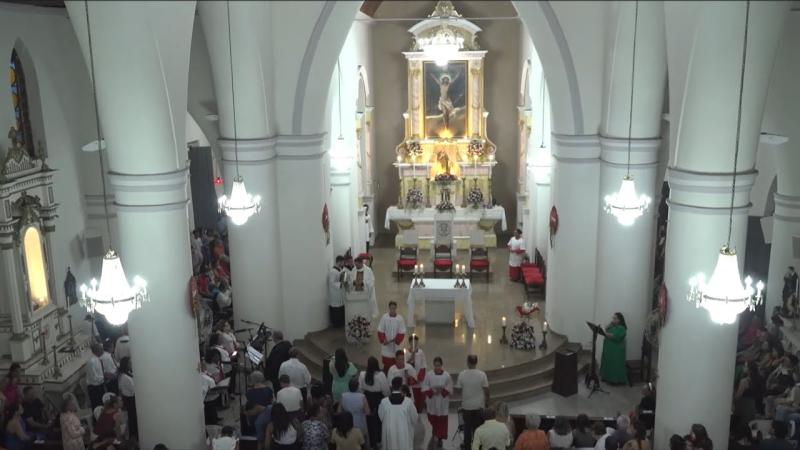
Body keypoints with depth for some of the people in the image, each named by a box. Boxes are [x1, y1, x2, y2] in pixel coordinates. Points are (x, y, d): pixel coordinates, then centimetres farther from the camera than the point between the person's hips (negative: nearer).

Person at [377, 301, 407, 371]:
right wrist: (383, 340, -14)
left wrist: (394, 340, -15)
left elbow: (402, 333, -4)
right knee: (386, 363, 3)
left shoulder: (400, 318, -6)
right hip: (386, 345, 0)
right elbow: (380, 331, -2)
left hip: (395, 346, 0)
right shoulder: (384, 317, -5)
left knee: (395, 363, 4)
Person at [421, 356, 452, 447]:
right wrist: (432, 391, -20)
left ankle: (440, 438, 12)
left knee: (442, 421, 2)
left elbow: (449, 390, -4)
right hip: (432, 403, 1)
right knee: (433, 420, 14)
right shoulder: (429, 375, -6)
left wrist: (442, 390, -21)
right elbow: (424, 389, -4)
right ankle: (435, 434, 38)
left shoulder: (447, 376, -8)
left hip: (443, 403, -1)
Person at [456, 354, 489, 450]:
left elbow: (458, 388, -5)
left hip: (466, 406, 1)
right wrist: (487, 400, 7)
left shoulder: (462, 374, -13)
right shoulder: (482, 374, -15)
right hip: (479, 406, -1)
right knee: (478, 427, 14)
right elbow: (486, 390, -10)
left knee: (467, 427, 16)